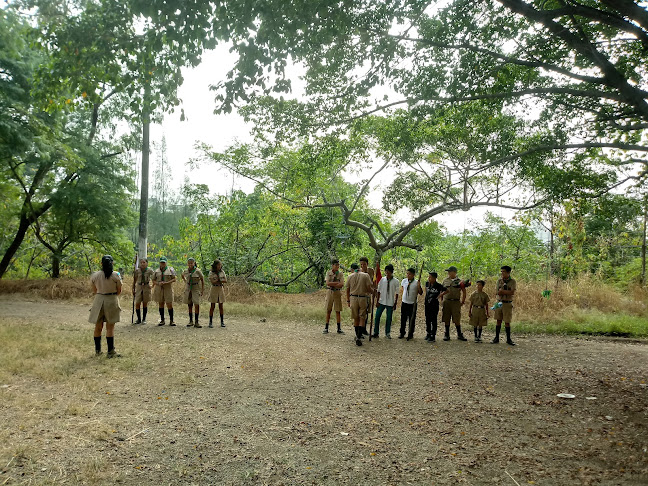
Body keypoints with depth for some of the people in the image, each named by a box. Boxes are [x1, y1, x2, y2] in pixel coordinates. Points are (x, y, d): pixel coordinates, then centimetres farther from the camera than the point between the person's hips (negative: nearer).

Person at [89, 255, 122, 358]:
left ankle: (97, 350, 23)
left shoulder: (94, 275, -3)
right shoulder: (116, 275, -10)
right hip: (112, 301, -2)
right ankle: (110, 352, 4)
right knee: (110, 327, 3)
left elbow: (94, 290, 7)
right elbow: (119, 291, -1)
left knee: (98, 326, 14)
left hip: (99, 300, 2)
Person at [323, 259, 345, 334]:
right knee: (328, 310, 4)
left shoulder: (340, 273, 1)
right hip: (330, 292, 0)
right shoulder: (328, 273, 2)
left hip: (337, 292, 0)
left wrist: (332, 284, -14)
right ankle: (326, 328, 11)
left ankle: (339, 328, 8)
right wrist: (337, 283, -15)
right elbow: (327, 283, -12)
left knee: (338, 311, 1)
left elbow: (342, 285, -12)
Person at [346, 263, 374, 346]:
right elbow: (369, 288, -7)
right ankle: (359, 337, -9)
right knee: (362, 318, 2)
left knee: (356, 318, 13)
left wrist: (348, 300, 19)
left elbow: (347, 290, 8)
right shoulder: (366, 275, -3)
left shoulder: (350, 276, 3)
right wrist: (373, 291, 16)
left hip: (353, 298, 2)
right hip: (363, 298, -2)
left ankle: (357, 336, 24)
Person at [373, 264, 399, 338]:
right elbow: (378, 291, 4)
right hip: (382, 302, 1)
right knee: (377, 316, 1)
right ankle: (376, 333, 11)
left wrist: (395, 303, -2)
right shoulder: (382, 279, 0)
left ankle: (387, 333, 22)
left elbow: (396, 293, -1)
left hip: (390, 303, -1)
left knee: (389, 318, 6)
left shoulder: (395, 281, -4)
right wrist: (377, 301, 0)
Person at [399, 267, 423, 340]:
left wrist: (419, 286, -23)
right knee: (403, 318, 9)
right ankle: (402, 333, 22)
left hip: (412, 303, -3)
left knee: (412, 319, 4)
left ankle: (410, 334, 16)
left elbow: (420, 293, -8)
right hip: (404, 302, 3)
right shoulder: (404, 281, 2)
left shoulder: (416, 283, -9)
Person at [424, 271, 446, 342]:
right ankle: (428, 334, 26)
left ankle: (433, 336, 7)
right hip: (427, 304, 5)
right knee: (427, 320, 13)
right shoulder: (427, 283, 1)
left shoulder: (438, 286, -14)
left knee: (433, 321, 1)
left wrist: (439, 296, -7)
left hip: (434, 305, -5)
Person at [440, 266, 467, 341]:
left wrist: (462, 301, 4)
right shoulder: (445, 281, 8)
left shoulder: (459, 282, 2)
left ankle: (459, 335, 11)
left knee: (457, 320, -1)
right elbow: (441, 291, 14)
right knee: (446, 319, 4)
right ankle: (447, 335, 12)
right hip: (446, 301, 2)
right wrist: (442, 300, 8)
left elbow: (464, 292, 8)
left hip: (456, 302, -2)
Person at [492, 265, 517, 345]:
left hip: (508, 304, -2)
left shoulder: (513, 282, -3)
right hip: (499, 303, 2)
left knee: (507, 322, 1)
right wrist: (507, 292, -17)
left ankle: (508, 339, 11)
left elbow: (512, 293, -16)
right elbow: (497, 292, -3)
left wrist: (502, 291, -14)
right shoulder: (499, 281, 6)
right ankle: (496, 338, 12)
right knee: (498, 321, 6)